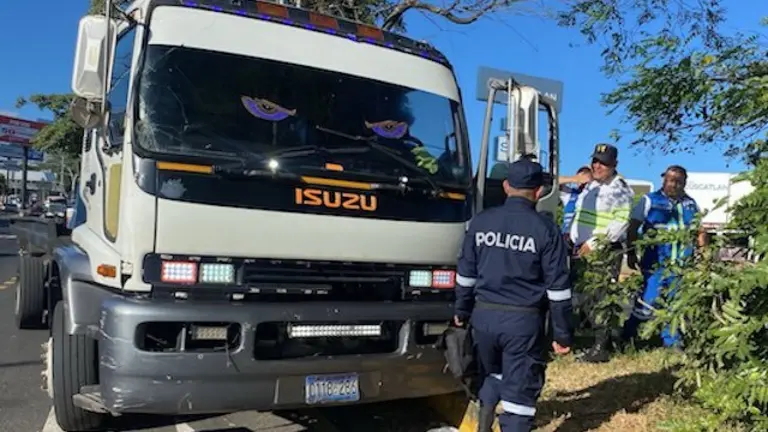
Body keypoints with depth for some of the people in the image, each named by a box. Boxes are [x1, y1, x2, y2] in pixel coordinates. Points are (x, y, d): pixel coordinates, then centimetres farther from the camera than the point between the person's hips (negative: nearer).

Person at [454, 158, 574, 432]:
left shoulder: (481, 221, 2)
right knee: (520, 388, 8)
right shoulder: (546, 229, -7)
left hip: (484, 315, 3)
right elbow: (558, 287, -6)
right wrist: (563, 334, 2)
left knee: (492, 372, 28)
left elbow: (466, 273, 7)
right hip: (524, 320, -3)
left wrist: (462, 311, 20)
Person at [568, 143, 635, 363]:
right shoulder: (590, 186, 18)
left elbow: (621, 222, -17)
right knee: (582, 298, 10)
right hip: (582, 250, 8)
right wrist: (572, 239, 14)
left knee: (600, 299, -10)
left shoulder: (620, 188, -8)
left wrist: (594, 243, -19)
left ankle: (600, 347, -4)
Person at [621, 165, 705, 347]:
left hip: (682, 266, 4)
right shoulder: (650, 201, 1)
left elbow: (700, 231, 19)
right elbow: (633, 228, 0)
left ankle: (672, 342, 25)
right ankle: (627, 337, 8)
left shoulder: (691, 204, 13)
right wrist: (631, 253, -4)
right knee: (649, 301, -8)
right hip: (656, 264, -4)